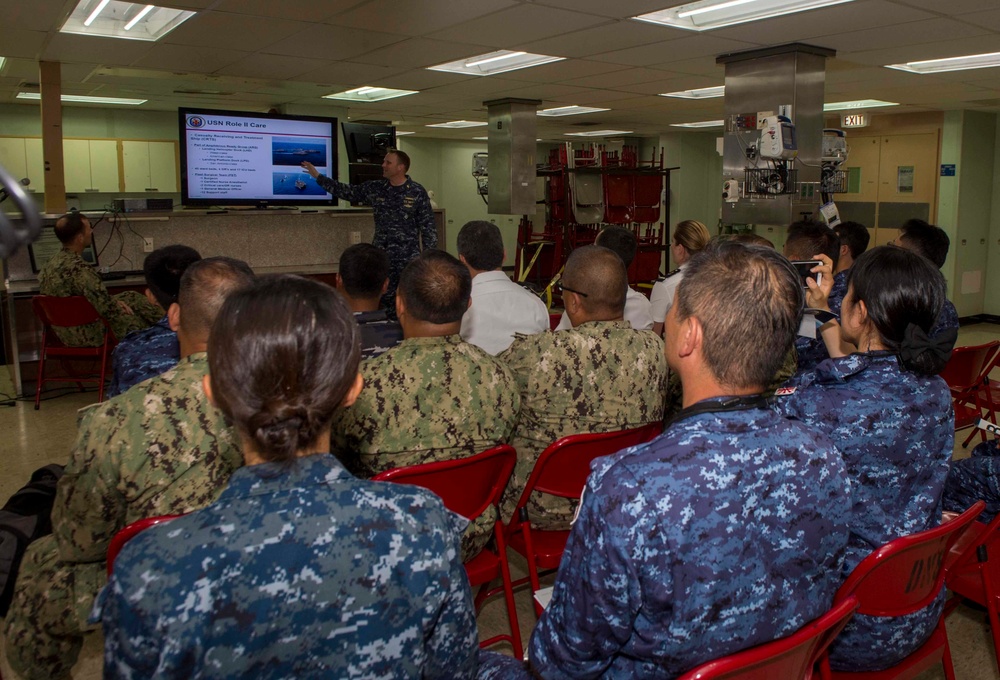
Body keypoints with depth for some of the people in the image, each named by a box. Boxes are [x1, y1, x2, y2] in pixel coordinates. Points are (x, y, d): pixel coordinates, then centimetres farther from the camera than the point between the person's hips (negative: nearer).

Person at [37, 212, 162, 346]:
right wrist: (119, 307, -7)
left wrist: (114, 302, 8)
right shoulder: (80, 269, -29)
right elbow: (107, 309, -27)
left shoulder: (48, 265, 0)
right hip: (87, 336, -8)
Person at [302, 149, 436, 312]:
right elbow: (347, 192, 14)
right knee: (383, 299, 6)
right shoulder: (374, 188, 6)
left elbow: (427, 226, -4)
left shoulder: (417, 192, -4)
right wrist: (317, 176, 13)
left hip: (408, 258, -4)